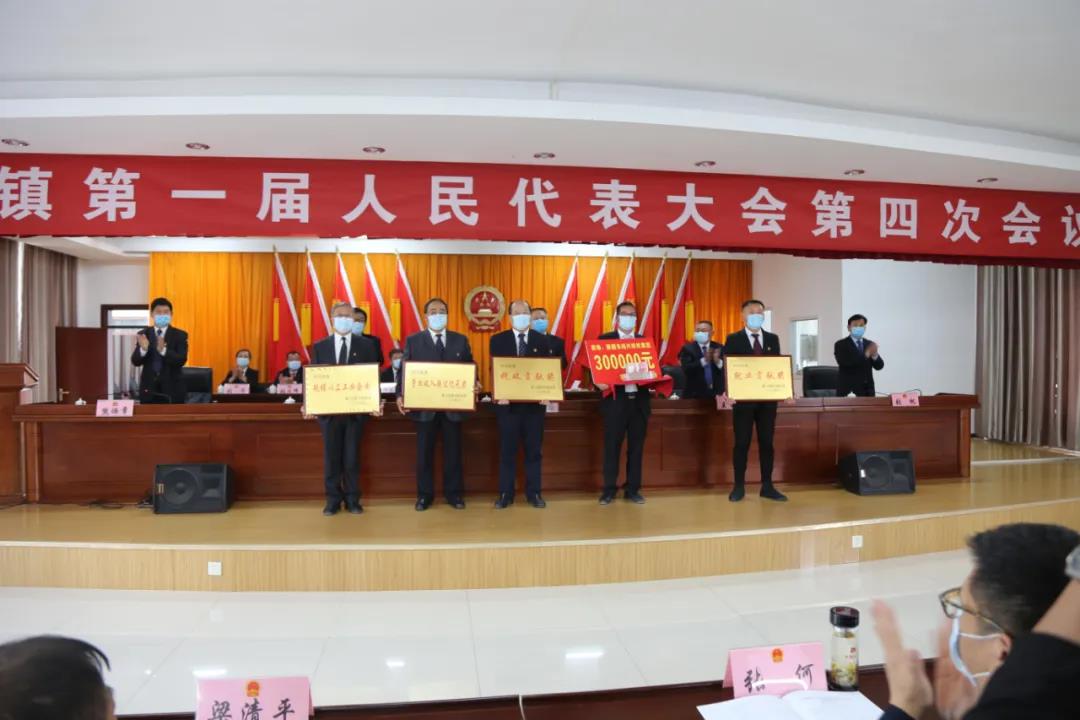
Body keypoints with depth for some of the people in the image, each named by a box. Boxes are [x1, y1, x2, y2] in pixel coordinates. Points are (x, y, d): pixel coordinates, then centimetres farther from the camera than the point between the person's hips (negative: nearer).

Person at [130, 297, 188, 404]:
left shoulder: (180, 335, -1)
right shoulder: (143, 334, 6)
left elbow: (182, 360, -13)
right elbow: (135, 361, -2)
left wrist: (163, 350, -30)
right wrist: (143, 349, -23)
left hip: (172, 390, -2)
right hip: (149, 389, 2)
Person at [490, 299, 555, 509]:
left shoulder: (542, 340, 6)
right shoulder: (497, 340, 3)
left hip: (535, 402, 1)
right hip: (507, 402, -1)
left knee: (534, 449, 7)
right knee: (507, 449, 5)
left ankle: (534, 493, 17)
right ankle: (505, 494, 13)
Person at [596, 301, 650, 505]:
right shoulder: (604, 339, 3)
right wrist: (599, 382, -20)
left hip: (639, 400, 3)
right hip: (615, 400, -3)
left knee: (636, 447, 7)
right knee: (612, 446, 1)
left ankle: (633, 489, 17)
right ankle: (609, 490, 11)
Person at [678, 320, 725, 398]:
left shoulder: (719, 348, 7)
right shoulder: (688, 348, -1)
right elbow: (686, 369, -15)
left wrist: (718, 361, -20)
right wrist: (704, 360, -26)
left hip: (716, 394, 2)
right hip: (695, 394, -2)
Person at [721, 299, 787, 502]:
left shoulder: (773, 339, 12)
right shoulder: (733, 339, 1)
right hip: (743, 398, -3)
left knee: (766, 442, 6)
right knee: (742, 443, 1)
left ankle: (767, 487, 14)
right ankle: (739, 487, 9)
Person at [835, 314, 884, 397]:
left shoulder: (870, 344, 13)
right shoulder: (841, 344, -1)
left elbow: (879, 366, 7)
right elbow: (844, 363, -18)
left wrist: (875, 355, -15)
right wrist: (866, 354, -23)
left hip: (867, 390, 4)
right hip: (848, 390, -4)